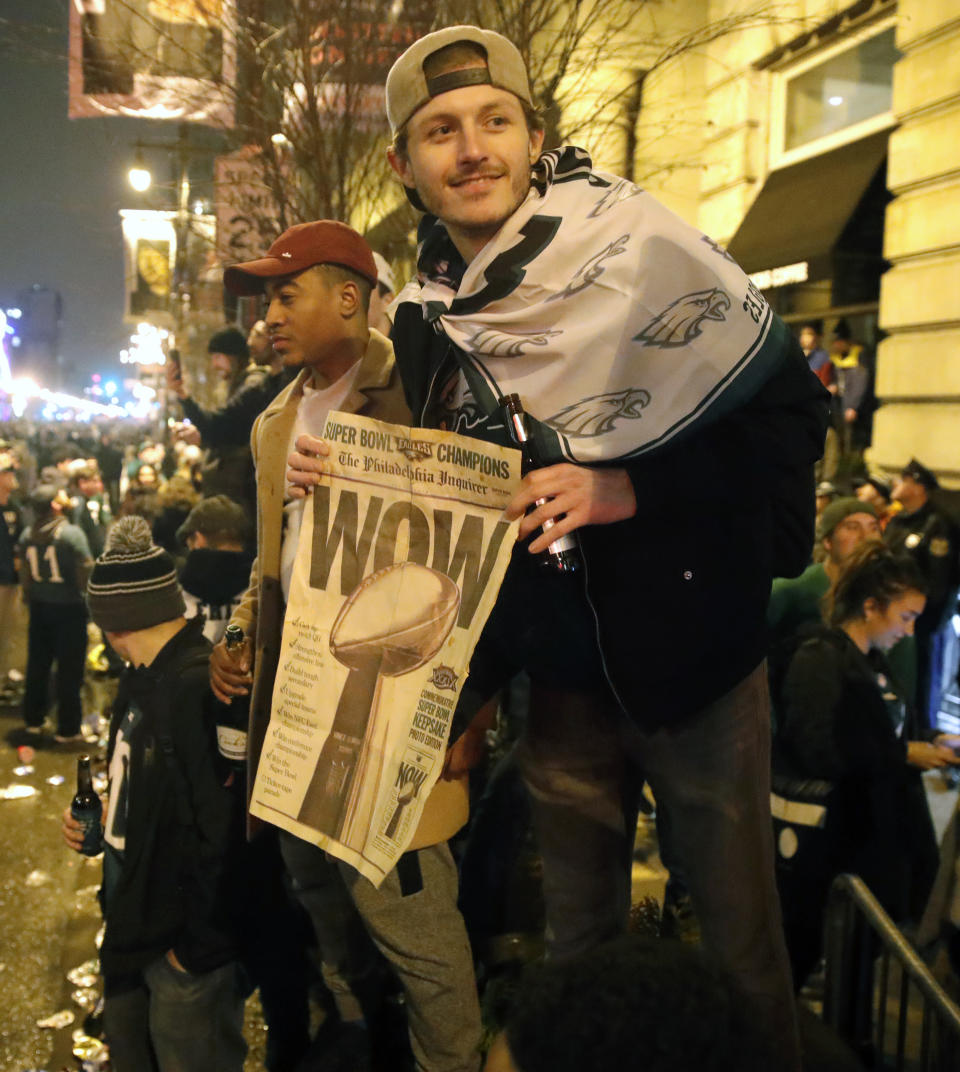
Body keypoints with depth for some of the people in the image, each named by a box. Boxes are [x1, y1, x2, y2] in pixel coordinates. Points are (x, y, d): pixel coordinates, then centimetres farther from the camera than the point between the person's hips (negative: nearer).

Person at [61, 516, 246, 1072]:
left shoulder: (199, 687, -29)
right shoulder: (146, 677, 3)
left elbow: (225, 829, -29)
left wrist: (198, 946, -20)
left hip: (188, 948, -9)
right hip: (136, 925, 9)